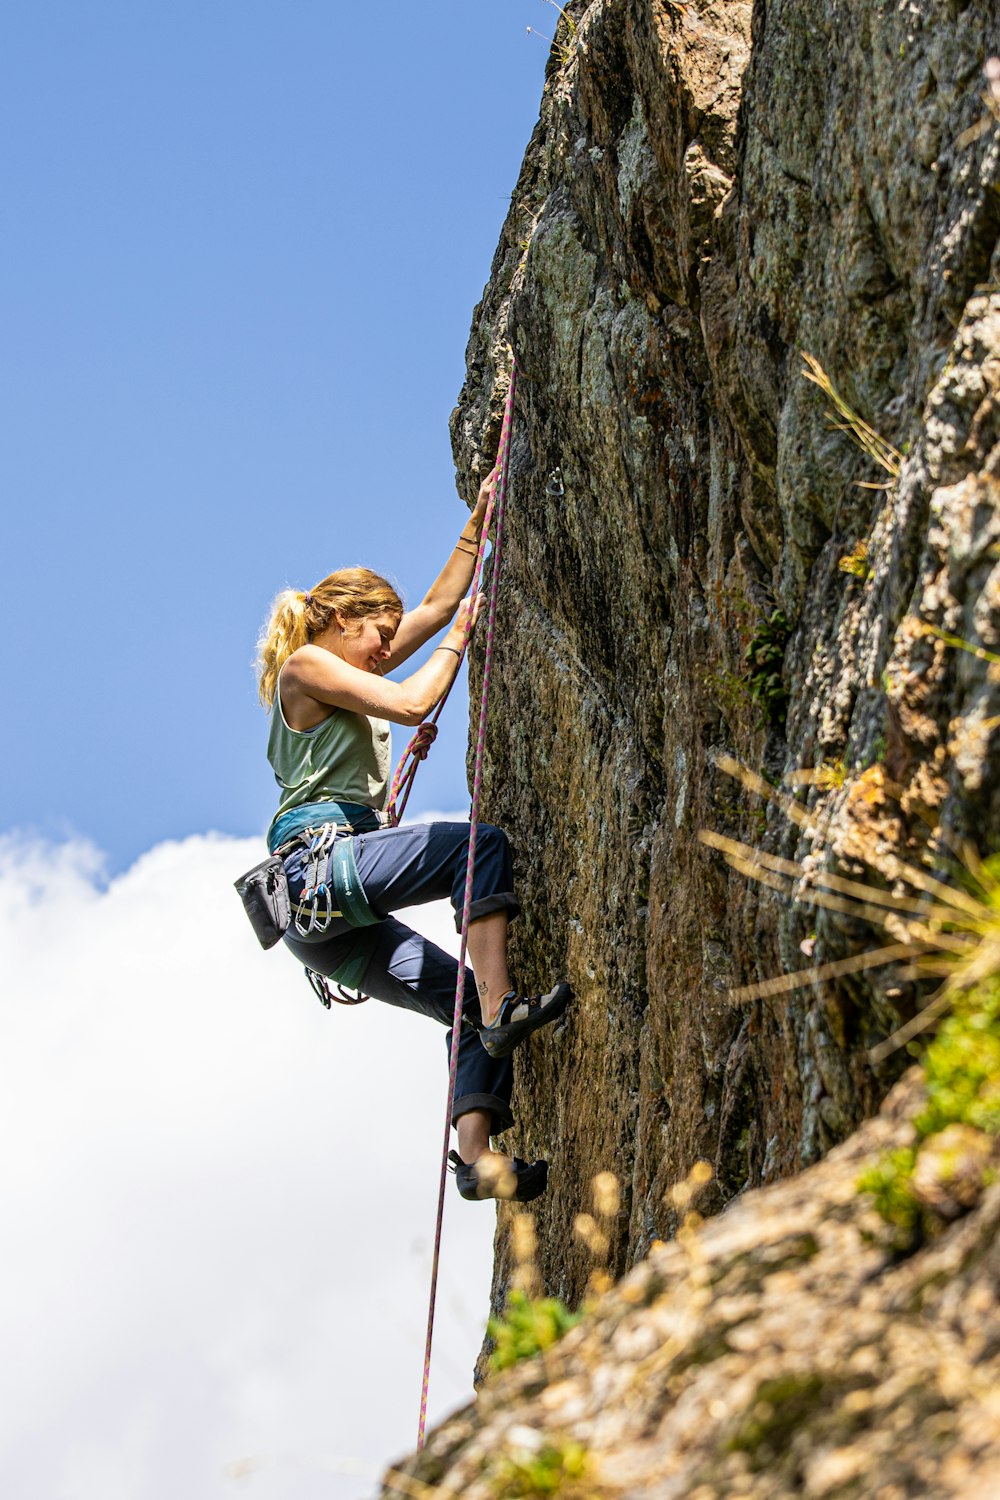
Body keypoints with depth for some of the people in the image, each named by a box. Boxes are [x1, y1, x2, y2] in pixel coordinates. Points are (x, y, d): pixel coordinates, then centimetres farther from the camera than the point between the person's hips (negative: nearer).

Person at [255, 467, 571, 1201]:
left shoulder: (347, 669, 27)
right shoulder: (306, 666, 1)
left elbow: (439, 604, 30)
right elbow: (410, 703, -9)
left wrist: (477, 523, 28)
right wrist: (459, 641, 5)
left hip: (328, 924, 9)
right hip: (318, 863, -9)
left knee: (469, 1005, 0)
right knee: (482, 844, -20)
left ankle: (477, 1156, -12)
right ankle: (502, 1004, -29)